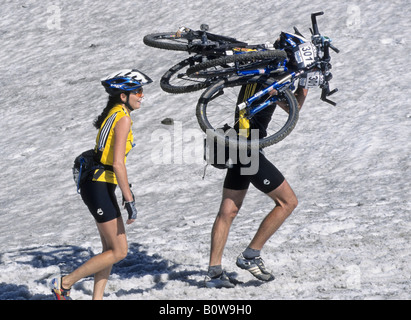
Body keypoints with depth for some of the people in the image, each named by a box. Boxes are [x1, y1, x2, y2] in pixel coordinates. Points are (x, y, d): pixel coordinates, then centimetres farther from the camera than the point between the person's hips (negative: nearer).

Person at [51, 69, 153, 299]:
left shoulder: (114, 114, 14)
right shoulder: (123, 118, -15)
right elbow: (117, 163, -21)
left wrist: (126, 190, 26)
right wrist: (129, 200, -20)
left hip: (97, 185, 10)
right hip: (99, 188, -10)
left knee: (111, 249, 12)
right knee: (119, 252, -3)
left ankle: (97, 298, 14)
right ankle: (64, 284, 1)